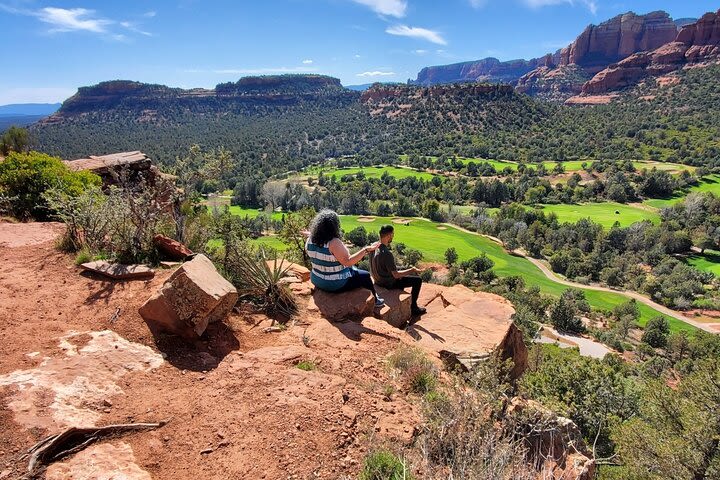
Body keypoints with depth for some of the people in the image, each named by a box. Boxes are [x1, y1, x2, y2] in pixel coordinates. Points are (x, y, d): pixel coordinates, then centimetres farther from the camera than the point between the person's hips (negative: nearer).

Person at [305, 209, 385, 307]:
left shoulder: (310, 240, -8)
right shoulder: (334, 243, -31)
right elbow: (348, 261, -33)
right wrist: (366, 250, -31)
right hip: (336, 284, -8)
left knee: (354, 270, 32)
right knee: (366, 276, 15)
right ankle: (374, 300, 39)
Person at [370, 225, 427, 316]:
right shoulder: (387, 254, -33)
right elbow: (396, 275, -28)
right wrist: (411, 270, -14)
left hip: (378, 279, 9)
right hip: (388, 282, -9)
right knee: (418, 280, 2)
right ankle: (413, 308, 17)